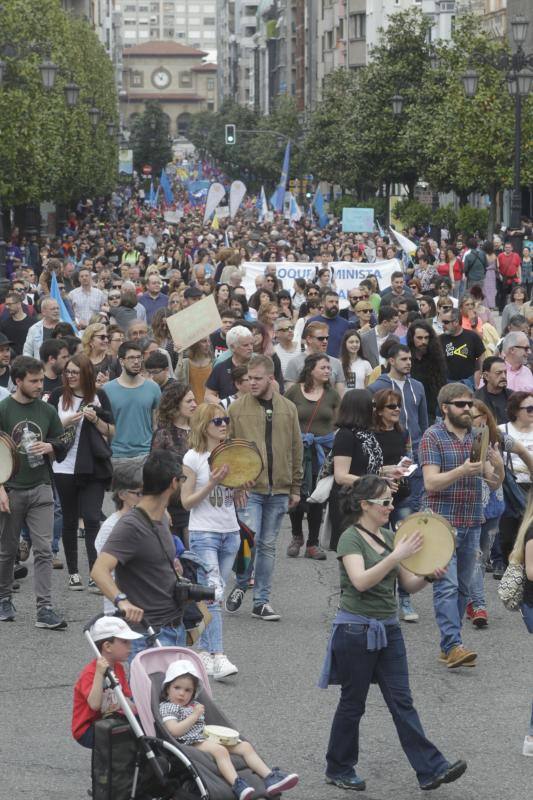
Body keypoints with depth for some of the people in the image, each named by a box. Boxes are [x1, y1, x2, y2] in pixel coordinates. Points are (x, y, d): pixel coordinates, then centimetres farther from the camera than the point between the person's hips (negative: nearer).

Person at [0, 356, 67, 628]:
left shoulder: (47, 411, 6)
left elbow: (62, 448, 16)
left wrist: (50, 447, -8)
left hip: (40, 489, 2)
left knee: (43, 550, -7)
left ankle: (44, 609, -9)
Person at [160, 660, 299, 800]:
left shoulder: (195, 705, 26)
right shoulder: (166, 707, 1)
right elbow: (175, 731, -15)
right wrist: (195, 715, -12)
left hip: (208, 739, 9)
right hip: (192, 744, -9)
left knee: (245, 746, -8)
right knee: (220, 750, -37)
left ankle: (270, 778, -23)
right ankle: (237, 785, -55)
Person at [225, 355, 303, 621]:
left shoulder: (288, 409, 7)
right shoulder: (237, 408, -1)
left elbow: (296, 449, 11)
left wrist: (295, 488, 8)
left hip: (278, 490, 3)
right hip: (248, 488, -3)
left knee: (268, 545, 8)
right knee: (250, 540, -12)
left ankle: (262, 601, 15)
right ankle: (240, 586, 13)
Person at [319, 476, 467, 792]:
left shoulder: (389, 536, 11)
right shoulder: (351, 538, -11)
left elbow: (410, 584, 12)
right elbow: (361, 581, -27)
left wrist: (430, 576, -9)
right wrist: (397, 555, -32)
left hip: (388, 630, 6)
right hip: (356, 631, -6)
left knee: (402, 701, 2)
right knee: (353, 704, 5)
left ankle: (431, 769, -4)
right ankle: (339, 769, 19)